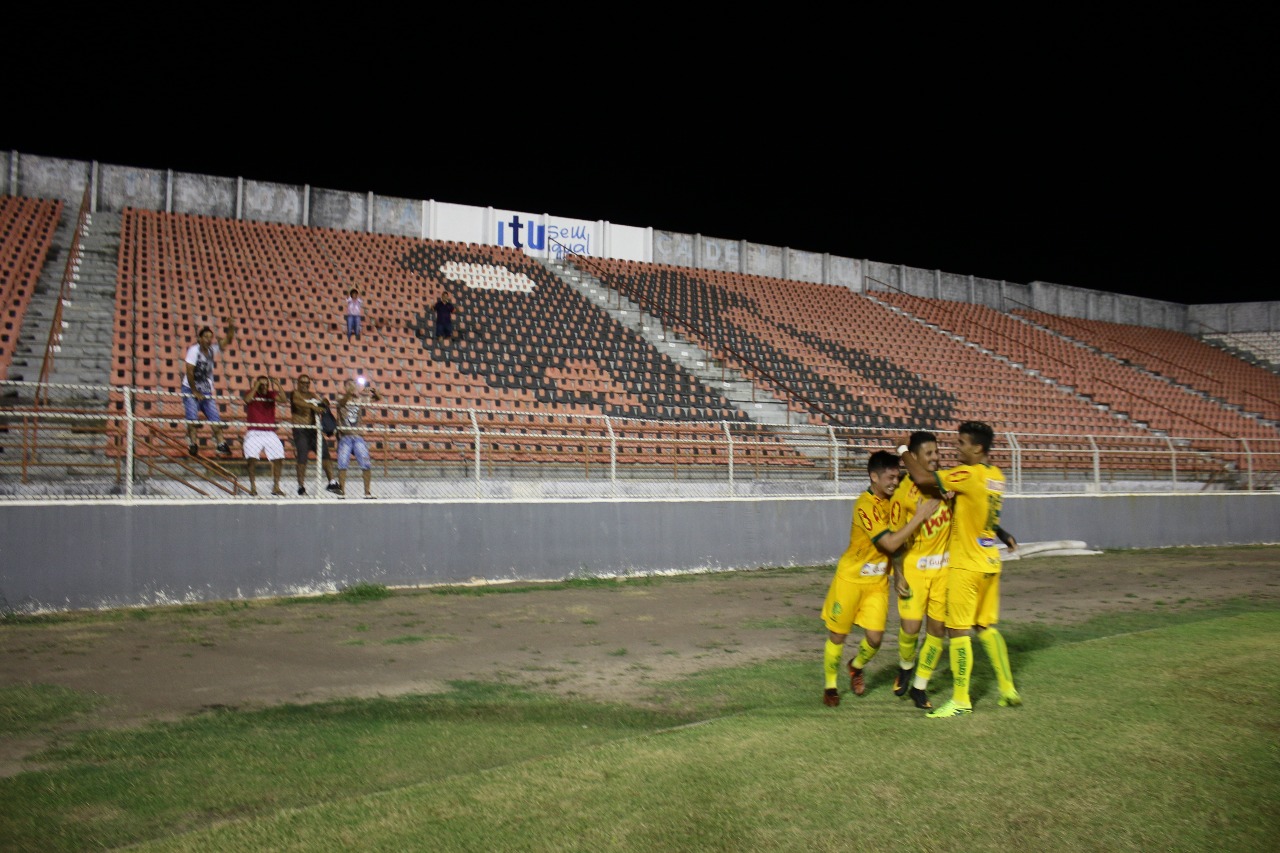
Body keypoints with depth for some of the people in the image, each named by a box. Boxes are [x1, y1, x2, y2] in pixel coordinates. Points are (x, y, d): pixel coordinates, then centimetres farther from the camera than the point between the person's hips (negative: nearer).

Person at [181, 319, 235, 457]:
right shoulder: (194, 350, -13)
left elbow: (228, 340, -4)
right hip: (190, 389, -5)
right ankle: (192, 444, -6)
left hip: (206, 391, 5)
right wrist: (195, 392, -14)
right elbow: (189, 372, -16)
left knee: (215, 418, -4)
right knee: (193, 419, -12)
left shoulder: (213, 349, 2)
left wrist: (231, 327, -23)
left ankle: (221, 444, -5)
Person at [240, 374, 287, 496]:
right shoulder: (251, 393, 3)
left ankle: (276, 487, 5)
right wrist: (256, 385, -22)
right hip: (254, 433, -2)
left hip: (270, 433, 2)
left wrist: (278, 386, -24)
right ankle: (253, 487, -5)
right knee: (252, 459, -14)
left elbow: (283, 400, -12)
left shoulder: (272, 394, 6)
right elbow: (247, 399, -20)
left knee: (279, 459, -5)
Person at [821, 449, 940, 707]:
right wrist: (920, 516, -30)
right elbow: (890, 543, -29)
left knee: (875, 637, -2)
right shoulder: (865, 505, -23)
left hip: (878, 581, 6)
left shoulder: (890, 499, -1)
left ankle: (857, 667, 29)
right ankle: (830, 686, 24)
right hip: (851, 578, -5)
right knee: (837, 636, 5)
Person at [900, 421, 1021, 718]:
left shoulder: (969, 475, -19)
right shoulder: (996, 476, 8)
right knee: (986, 626, 18)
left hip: (966, 565, -8)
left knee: (959, 630, -1)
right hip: (990, 562, 8)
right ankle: (1008, 689, 23)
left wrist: (904, 453, -9)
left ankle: (961, 700, 5)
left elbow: (924, 478, -25)